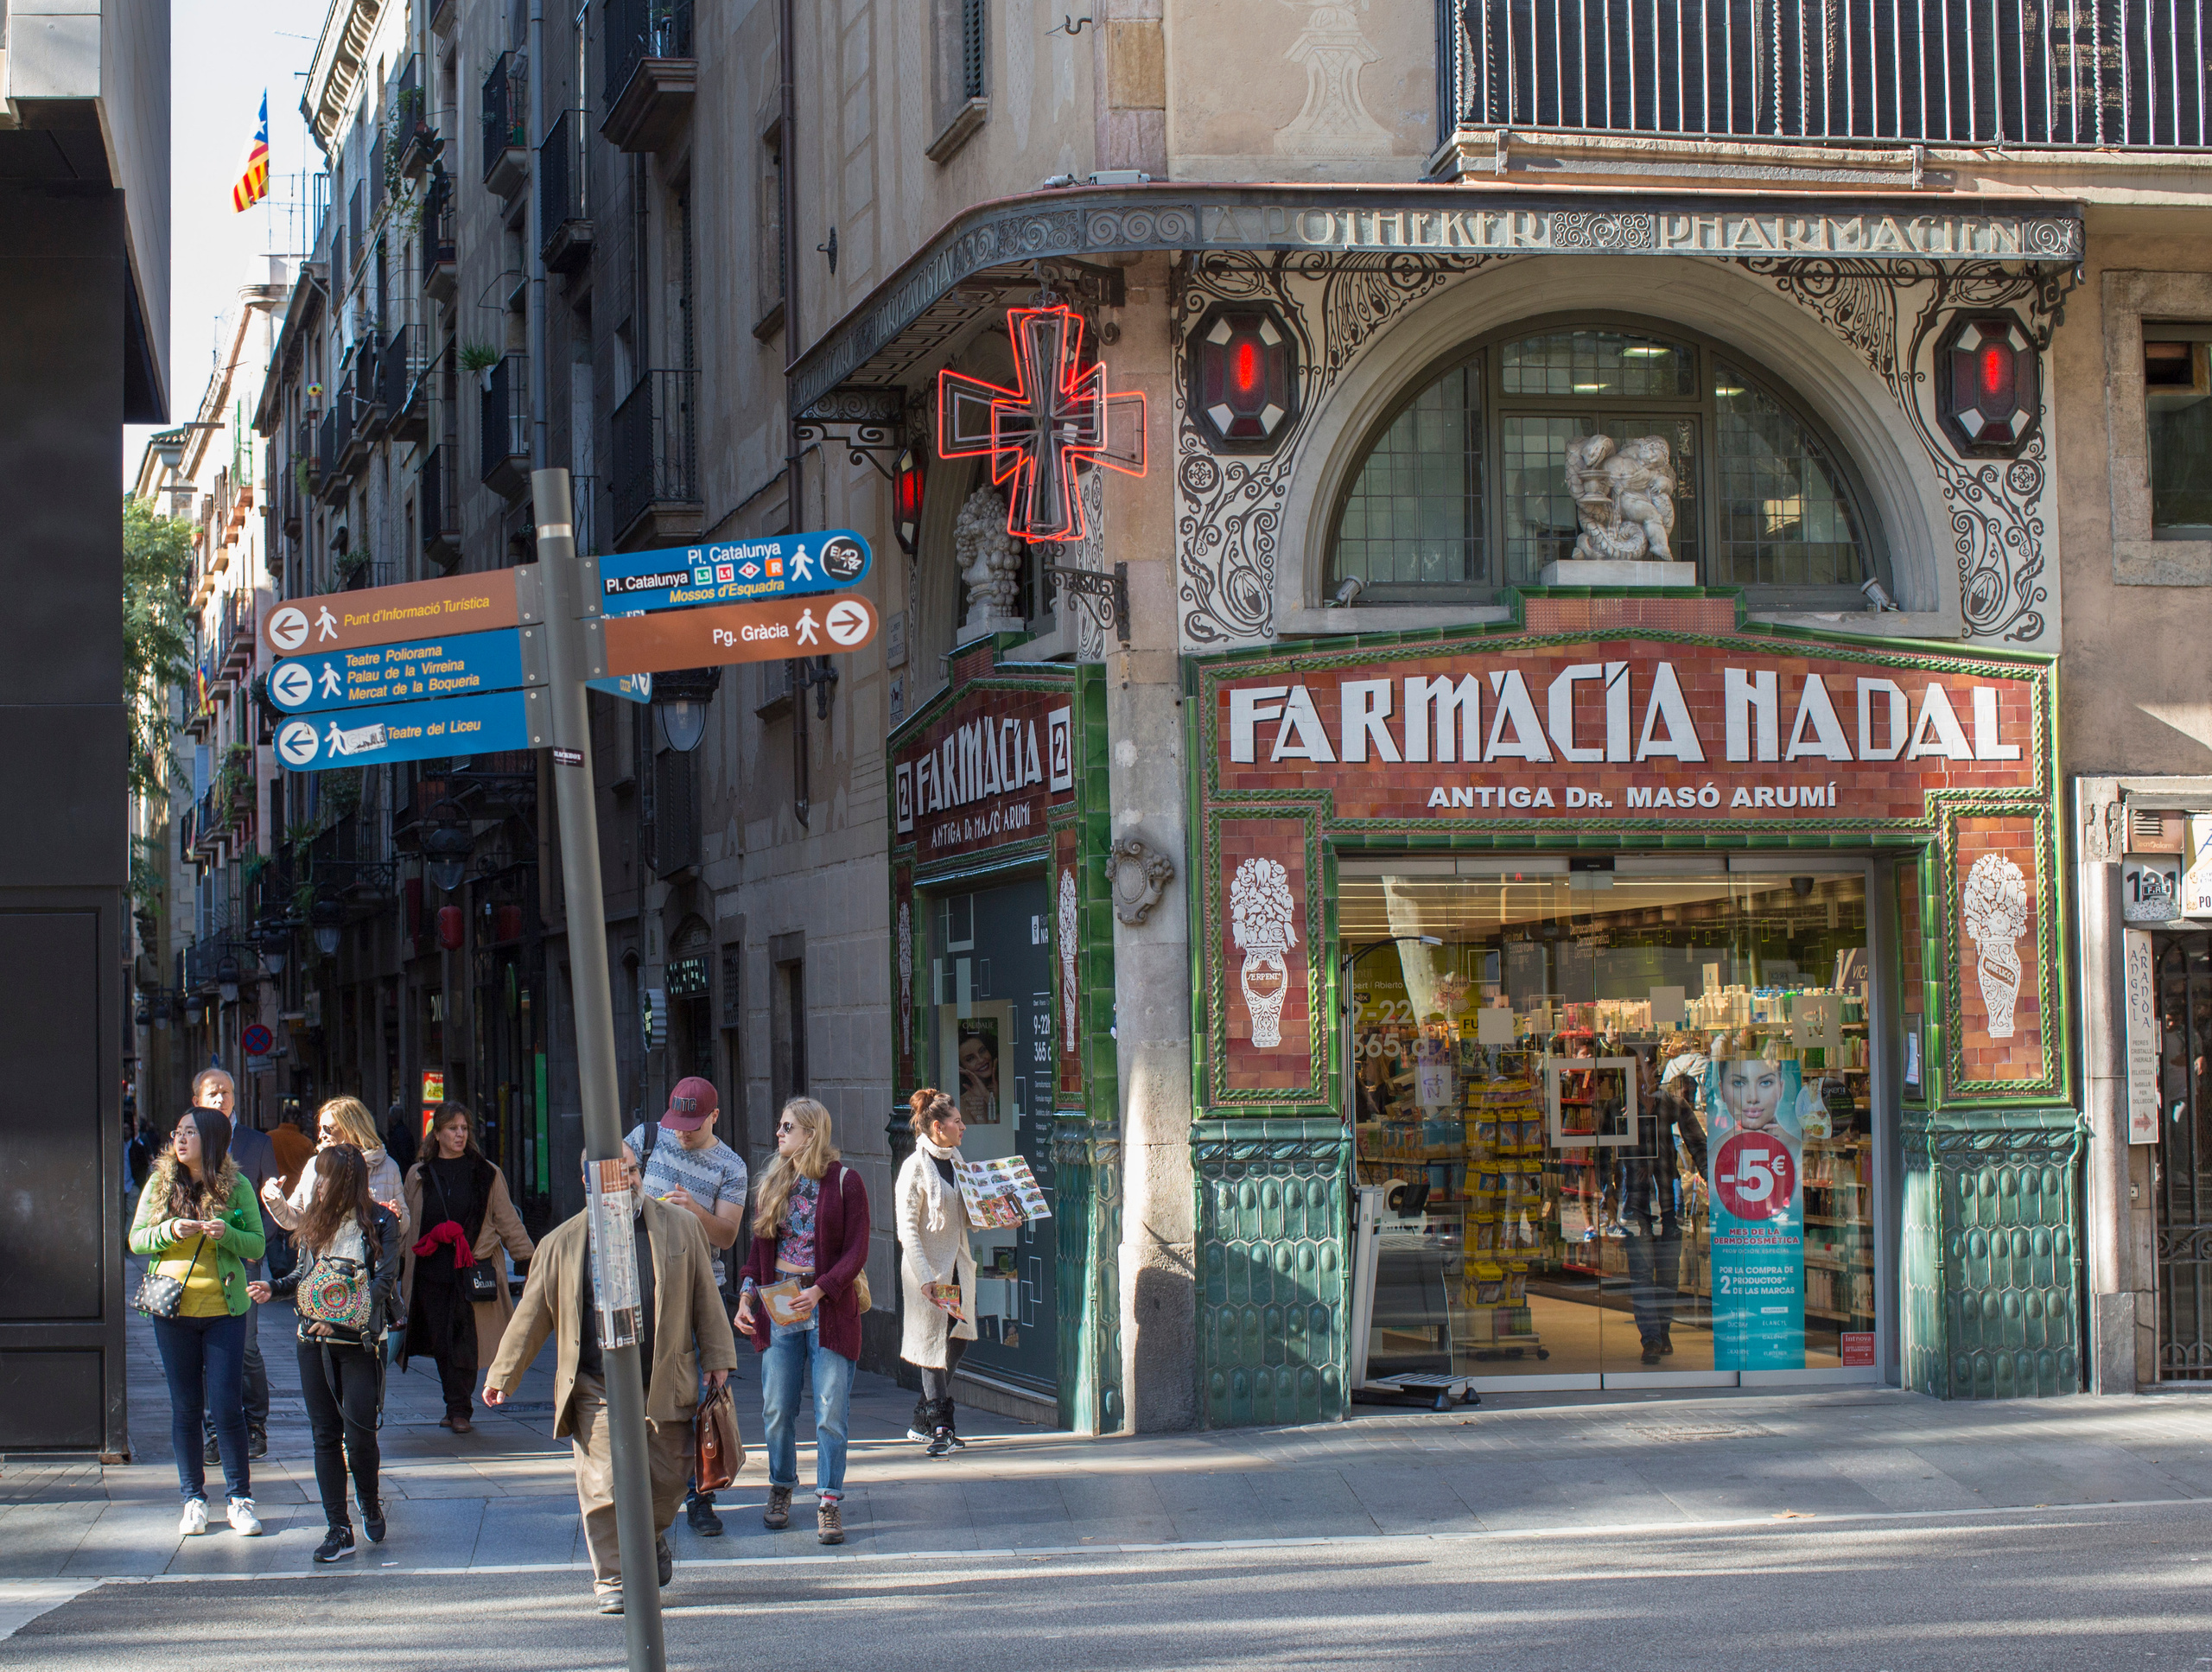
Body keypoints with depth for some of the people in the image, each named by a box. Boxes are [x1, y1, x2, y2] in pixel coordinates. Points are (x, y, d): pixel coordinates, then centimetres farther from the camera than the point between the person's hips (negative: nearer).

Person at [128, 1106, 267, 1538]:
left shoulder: (235, 1186, -2)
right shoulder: (160, 1185, 4)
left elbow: (257, 1246, 0)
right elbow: (136, 1240, 4)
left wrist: (227, 1234, -19)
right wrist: (169, 1231, -15)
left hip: (224, 1311, -2)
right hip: (173, 1309, 2)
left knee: (227, 1407, -3)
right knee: (185, 1409, 7)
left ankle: (240, 1498, 9)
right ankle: (194, 1499, 15)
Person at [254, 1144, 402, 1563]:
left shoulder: (380, 1222, -4)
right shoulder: (315, 1221, 11)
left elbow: (385, 1281, -11)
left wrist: (342, 1317, -22)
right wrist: (274, 1288, 1)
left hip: (359, 1341, -4)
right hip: (314, 1341, 5)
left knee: (359, 1434, -8)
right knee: (325, 1434, 3)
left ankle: (370, 1503, 22)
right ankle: (338, 1530, 7)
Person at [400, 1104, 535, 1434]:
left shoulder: (487, 1174, 6)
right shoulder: (419, 1175, 10)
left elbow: (507, 1221, 7)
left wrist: (526, 1258, 3)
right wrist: (399, 1271, 16)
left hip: (474, 1269, -2)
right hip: (431, 1272, 2)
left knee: (465, 1342, -7)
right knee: (441, 1343, 2)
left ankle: (459, 1409, 1)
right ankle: (455, 1406, 14)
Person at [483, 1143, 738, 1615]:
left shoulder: (679, 1227, 6)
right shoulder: (564, 1243, 3)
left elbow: (705, 1296, 10)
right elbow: (532, 1312, 8)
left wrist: (717, 1357, 7)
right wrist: (502, 1374, 10)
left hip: (664, 1382, 1)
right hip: (595, 1388, -1)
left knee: (669, 1478, 8)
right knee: (603, 1487, -6)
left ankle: (653, 1537, 38)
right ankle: (612, 1580, 4)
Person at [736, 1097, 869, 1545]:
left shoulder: (844, 1182, -4)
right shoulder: (772, 1184, 10)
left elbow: (857, 1251, -8)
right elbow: (758, 1248, 16)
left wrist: (818, 1291, -20)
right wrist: (747, 1296, 3)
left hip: (830, 1306, -4)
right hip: (776, 1307, 4)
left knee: (831, 1411, -4)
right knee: (776, 1409, 6)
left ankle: (829, 1502, 3)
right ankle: (780, 1489, 24)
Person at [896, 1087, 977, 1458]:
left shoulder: (955, 1159, 9)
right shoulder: (915, 1168, -13)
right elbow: (907, 1229, -15)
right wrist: (925, 1277, -21)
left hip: (958, 1263, 8)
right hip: (930, 1267, -8)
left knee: (959, 1338, 9)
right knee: (934, 1344, -2)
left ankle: (923, 1420, 22)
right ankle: (941, 1428, 4)